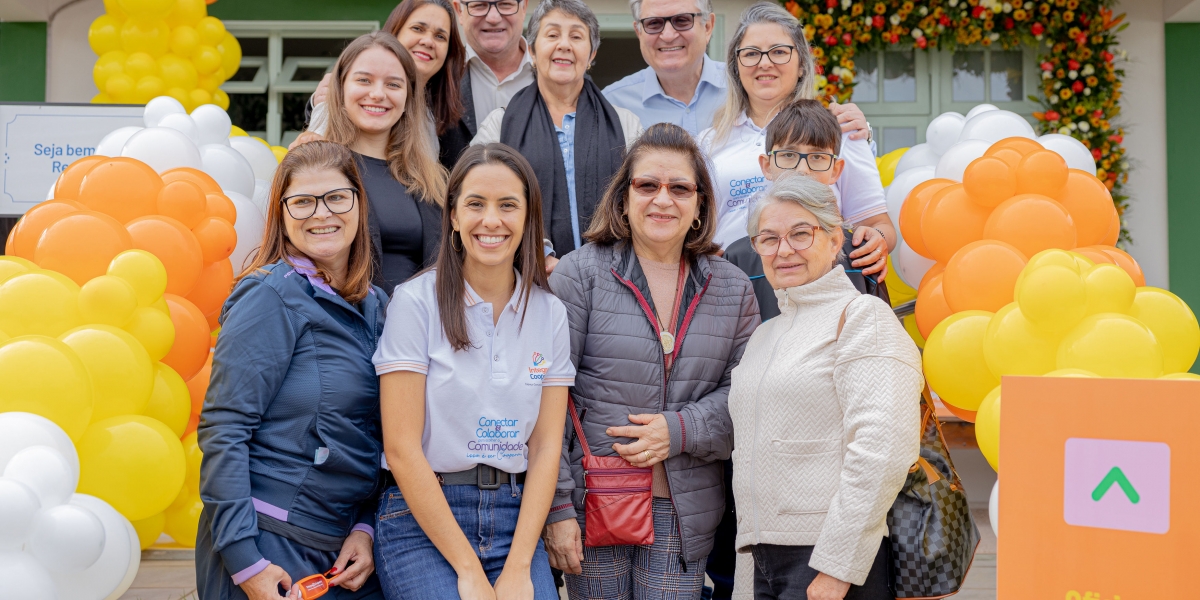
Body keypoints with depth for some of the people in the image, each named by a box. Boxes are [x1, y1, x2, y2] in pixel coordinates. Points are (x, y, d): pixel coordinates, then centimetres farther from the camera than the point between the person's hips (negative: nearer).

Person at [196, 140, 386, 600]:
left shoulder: (376, 306, 7)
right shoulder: (273, 295, -11)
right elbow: (222, 429, -15)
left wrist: (366, 527, -1)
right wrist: (245, 560, -18)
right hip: (270, 545, -6)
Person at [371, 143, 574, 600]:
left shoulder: (550, 313, 6)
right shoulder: (416, 302, -5)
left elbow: (546, 446, 3)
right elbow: (401, 447, -9)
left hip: (516, 519, 3)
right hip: (422, 520, -3)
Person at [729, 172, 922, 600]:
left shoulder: (862, 316, -7)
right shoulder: (765, 335, 17)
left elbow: (883, 449, -17)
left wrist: (836, 565, -19)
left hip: (833, 560, -7)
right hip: (767, 557, 7)